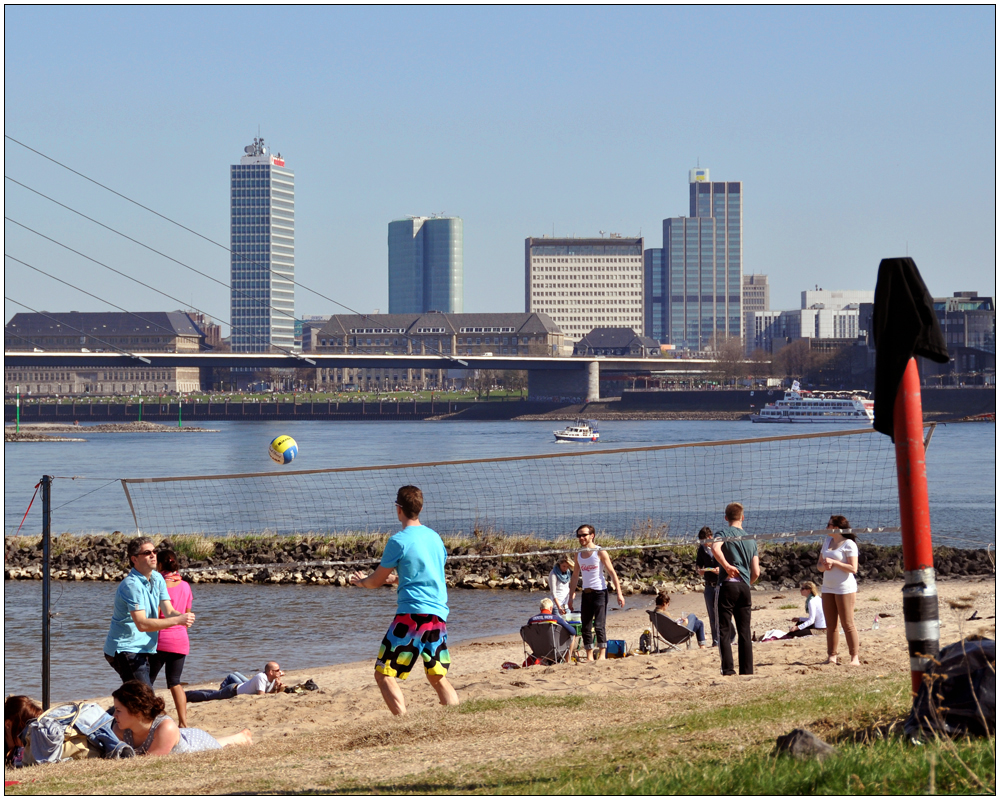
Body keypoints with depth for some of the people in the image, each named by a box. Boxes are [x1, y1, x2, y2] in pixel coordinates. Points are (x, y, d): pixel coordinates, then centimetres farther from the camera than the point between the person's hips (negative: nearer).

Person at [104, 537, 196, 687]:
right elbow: (142, 624, -29)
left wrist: (184, 618, -21)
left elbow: (169, 611, 2)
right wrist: (177, 620, -33)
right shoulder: (132, 585, -21)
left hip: (142, 649, 10)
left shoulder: (157, 579, 7)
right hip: (124, 650, -10)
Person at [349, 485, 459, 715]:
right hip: (439, 615, 7)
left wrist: (361, 582, 26)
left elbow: (377, 580, 4)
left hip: (412, 614, -7)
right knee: (439, 677, 15)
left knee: (384, 675, -2)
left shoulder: (399, 541, -5)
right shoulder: (435, 537, 14)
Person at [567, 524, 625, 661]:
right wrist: (571, 597, 15)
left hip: (600, 592, -6)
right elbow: (575, 576, 19)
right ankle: (589, 656, 7)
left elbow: (612, 573, -6)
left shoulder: (600, 552, -5)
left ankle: (602, 654, -11)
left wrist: (619, 593, -13)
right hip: (586, 593, 6)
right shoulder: (579, 555, 12)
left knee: (599, 626, -12)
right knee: (586, 627, 3)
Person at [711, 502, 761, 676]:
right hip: (745, 587, 5)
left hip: (728, 584, -5)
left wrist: (726, 566, -20)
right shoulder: (751, 539, 17)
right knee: (745, 632, 9)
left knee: (724, 631, -4)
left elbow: (715, 548, -23)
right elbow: (756, 572, 12)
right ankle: (747, 670, 6)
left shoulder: (725, 532, 2)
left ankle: (728, 669, -13)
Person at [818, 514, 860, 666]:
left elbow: (853, 568, -15)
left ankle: (855, 657, -5)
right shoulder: (827, 542, 15)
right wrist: (824, 566, -6)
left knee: (847, 624, -8)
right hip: (828, 588, 7)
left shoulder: (849, 544, -8)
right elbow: (819, 564, 17)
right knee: (830, 625, 5)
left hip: (844, 589, -7)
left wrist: (833, 562, -18)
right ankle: (832, 656, 8)